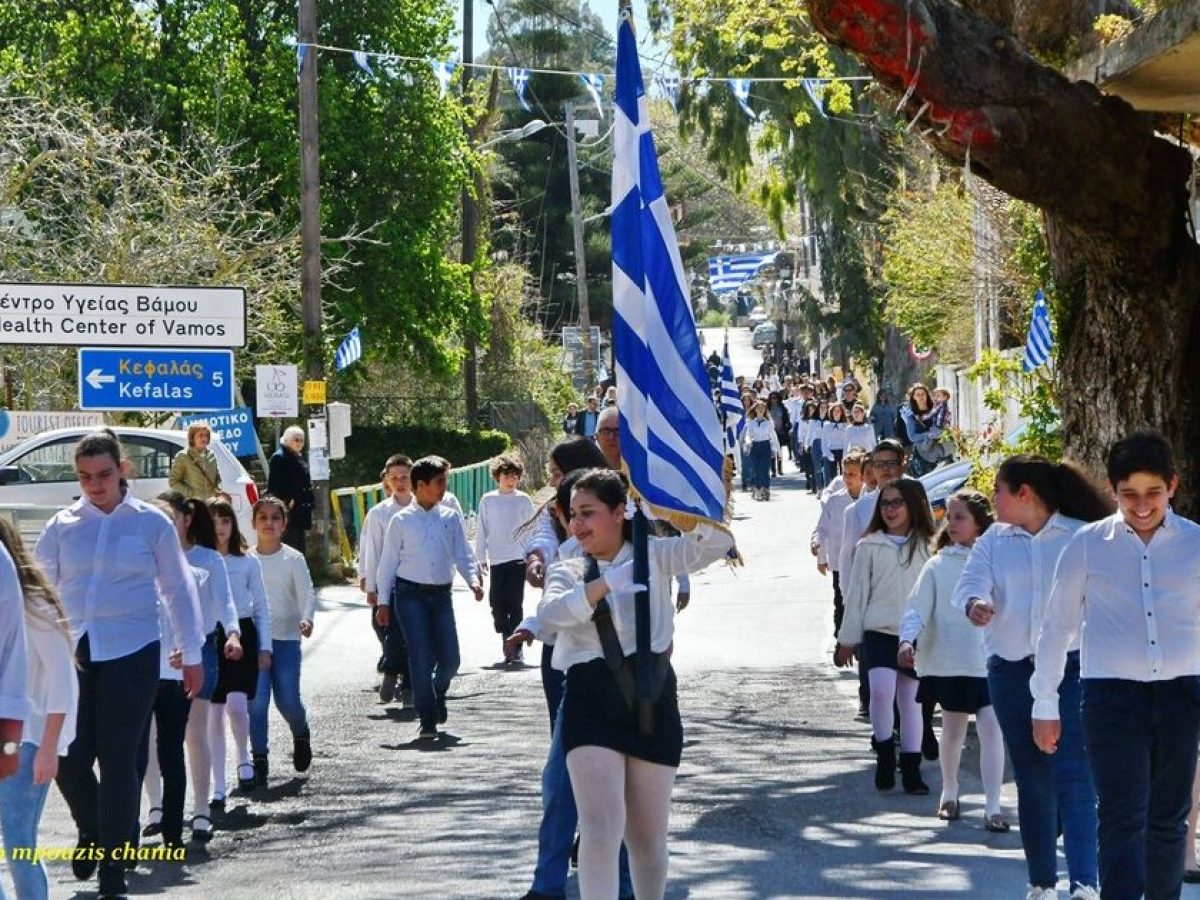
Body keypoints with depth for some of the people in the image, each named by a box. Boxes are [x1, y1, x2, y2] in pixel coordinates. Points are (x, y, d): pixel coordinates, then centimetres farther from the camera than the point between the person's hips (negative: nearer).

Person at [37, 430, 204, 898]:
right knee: (69, 761, -2)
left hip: (131, 653, -2)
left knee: (119, 761, -2)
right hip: (72, 653, 2)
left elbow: (178, 590, 8)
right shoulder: (62, 525, 8)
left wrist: (191, 654, 7)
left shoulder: (152, 523, 3)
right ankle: (91, 831, 29)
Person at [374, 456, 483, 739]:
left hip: (441, 595, 3)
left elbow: (462, 555, 5)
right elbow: (388, 562, 4)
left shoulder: (451, 518, 7)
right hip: (410, 594, -3)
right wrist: (383, 602, 2)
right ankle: (428, 721, 1)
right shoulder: (401, 521, 1)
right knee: (421, 659, -8)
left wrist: (473, 580, -14)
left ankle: (437, 694, 34)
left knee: (450, 659, 1)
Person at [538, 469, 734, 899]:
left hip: (652, 699, 1)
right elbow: (551, 611, -13)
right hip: (591, 700, -1)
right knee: (601, 828, -16)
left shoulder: (652, 555, 8)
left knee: (647, 835, 13)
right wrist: (610, 581, -21)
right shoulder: (568, 570, 10)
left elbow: (716, 543, -4)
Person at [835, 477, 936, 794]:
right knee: (881, 689, -21)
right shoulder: (870, 547, 4)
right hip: (879, 631, -1)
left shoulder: (926, 546, 5)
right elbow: (857, 593, 6)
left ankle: (911, 770, 14)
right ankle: (885, 754, -3)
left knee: (911, 701, 7)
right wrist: (847, 639, 6)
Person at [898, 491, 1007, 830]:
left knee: (991, 727, -12)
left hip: (990, 659, -1)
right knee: (953, 730, 15)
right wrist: (908, 639, -19)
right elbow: (918, 607, -4)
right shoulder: (939, 565, 1)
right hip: (948, 661, 1)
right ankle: (949, 793, 37)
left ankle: (992, 808, -11)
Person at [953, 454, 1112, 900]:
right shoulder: (994, 540, 9)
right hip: (1011, 671, 4)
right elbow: (969, 582, -2)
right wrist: (974, 603, -25)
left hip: (1069, 667, -4)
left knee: (1073, 775, -14)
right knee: (1031, 779, 9)